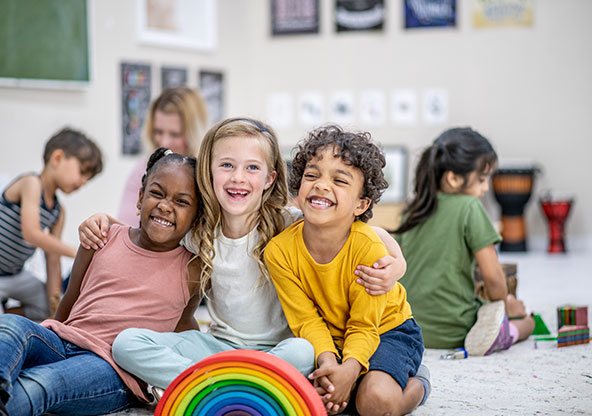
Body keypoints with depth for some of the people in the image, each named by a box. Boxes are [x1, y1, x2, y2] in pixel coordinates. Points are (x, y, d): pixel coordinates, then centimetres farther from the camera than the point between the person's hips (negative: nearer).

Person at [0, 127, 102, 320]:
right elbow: (31, 234, -30)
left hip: (16, 275, 8)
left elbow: (53, 261, 5)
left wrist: (55, 299, -2)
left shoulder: (59, 212, 4)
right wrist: (77, 252, -29)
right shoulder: (30, 183, -18)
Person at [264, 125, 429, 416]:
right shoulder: (280, 250, -19)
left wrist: (350, 368, -40)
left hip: (386, 329, -3)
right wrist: (326, 358, -34)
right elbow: (307, 319, -14)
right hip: (326, 339, 3)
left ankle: (416, 384, 6)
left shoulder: (369, 249, -27)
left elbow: (364, 325, -20)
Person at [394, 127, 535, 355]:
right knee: (525, 320, 12)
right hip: (451, 331, -8)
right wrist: (504, 304, 7)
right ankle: (489, 334, -15)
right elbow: (492, 275, -14)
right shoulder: (470, 208, -14)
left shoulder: (415, 208, 6)